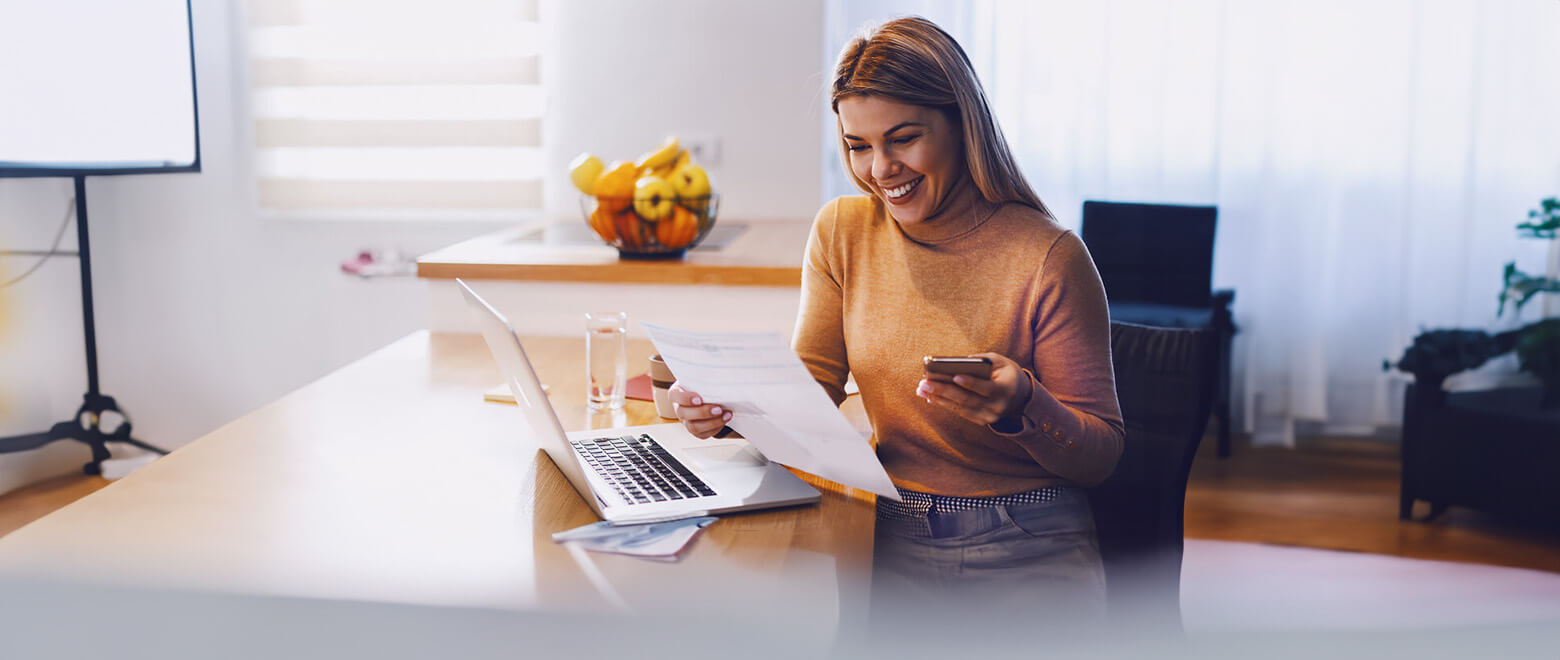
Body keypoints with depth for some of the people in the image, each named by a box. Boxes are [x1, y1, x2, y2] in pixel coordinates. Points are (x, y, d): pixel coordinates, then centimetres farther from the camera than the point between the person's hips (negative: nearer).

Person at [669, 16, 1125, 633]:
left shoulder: (1047, 257, -11)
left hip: (1028, 549, -3)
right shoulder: (842, 232, 4)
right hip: (894, 536, 3)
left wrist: (1022, 408, -28)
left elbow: (1102, 453, -7)